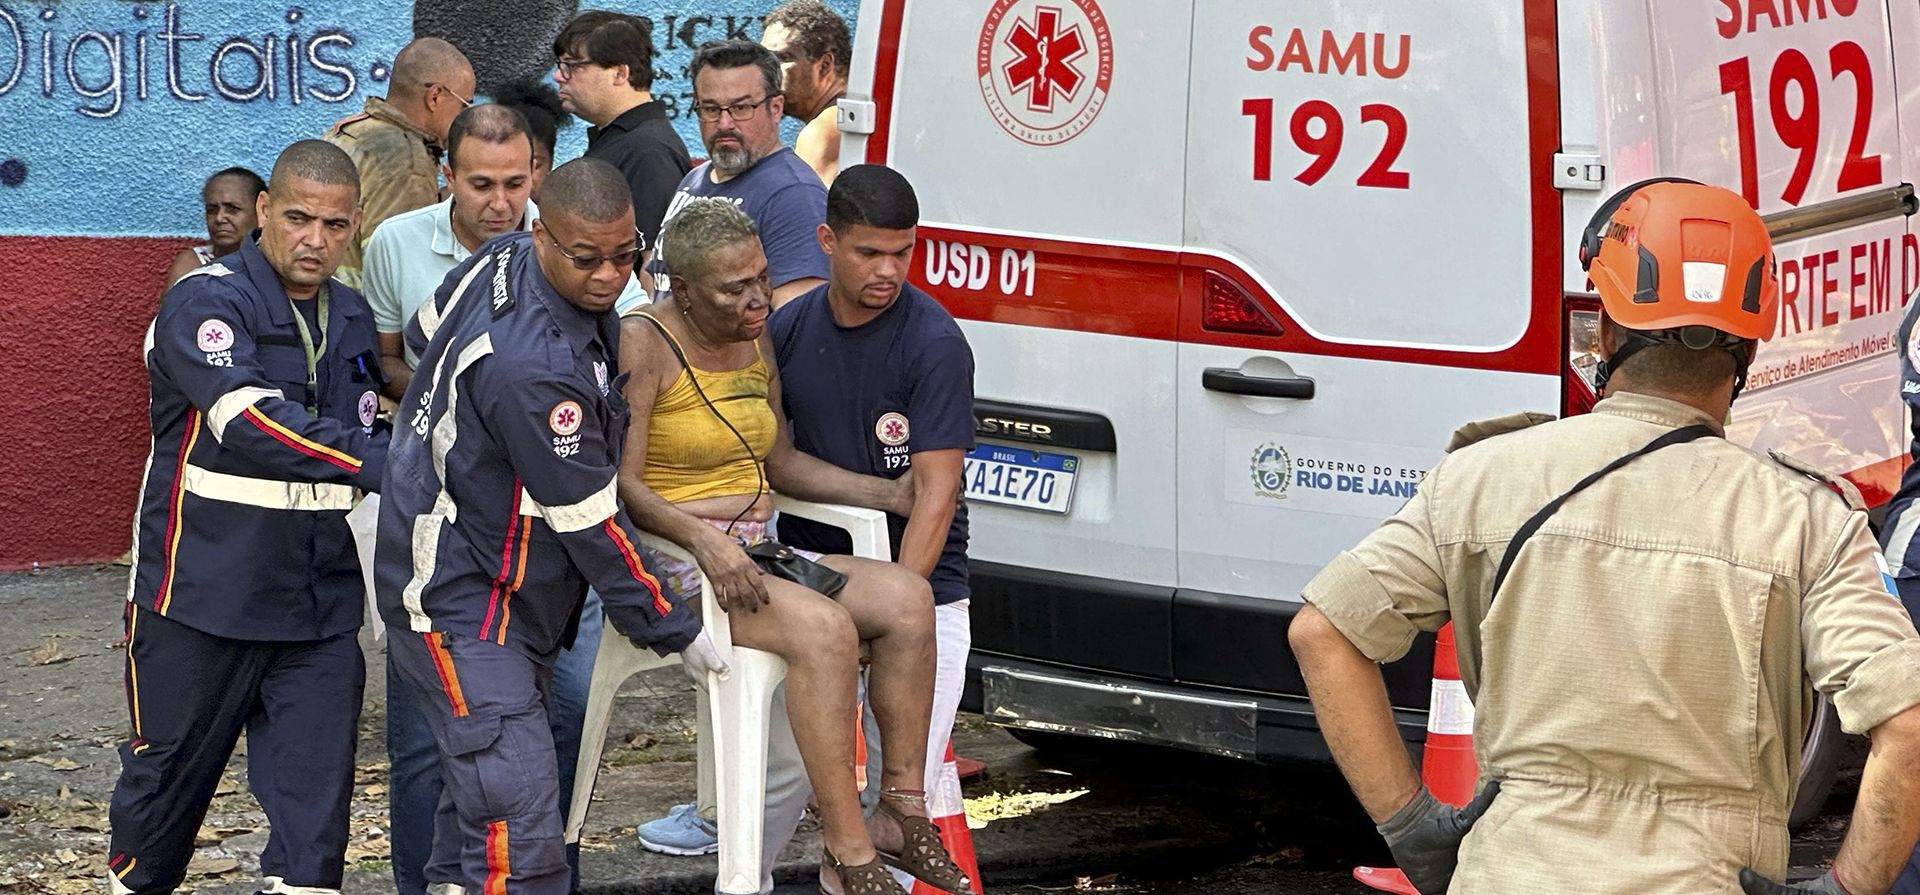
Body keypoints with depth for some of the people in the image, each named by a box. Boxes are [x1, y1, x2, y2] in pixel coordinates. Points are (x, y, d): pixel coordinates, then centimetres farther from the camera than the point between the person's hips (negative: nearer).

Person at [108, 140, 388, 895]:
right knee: (170, 771, 9)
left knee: (316, 799, 0)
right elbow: (252, 421, -27)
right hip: (203, 592, -5)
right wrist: (385, 463, -32)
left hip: (319, 599, 5)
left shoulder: (352, 318, 11)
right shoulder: (207, 303, -12)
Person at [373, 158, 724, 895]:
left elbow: (425, 335, 18)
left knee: (480, 794, 16)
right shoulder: (533, 368, -31)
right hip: (461, 605, -10)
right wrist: (673, 631, -11)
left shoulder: (501, 259, -3)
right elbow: (589, 522, -22)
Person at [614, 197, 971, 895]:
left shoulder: (756, 341, 14)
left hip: (754, 551, 8)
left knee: (906, 596, -15)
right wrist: (703, 538, -31)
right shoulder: (643, 345, -10)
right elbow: (622, 485, -16)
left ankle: (902, 811, -12)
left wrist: (890, 494, 14)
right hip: (672, 560, -8)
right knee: (823, 625, -32)